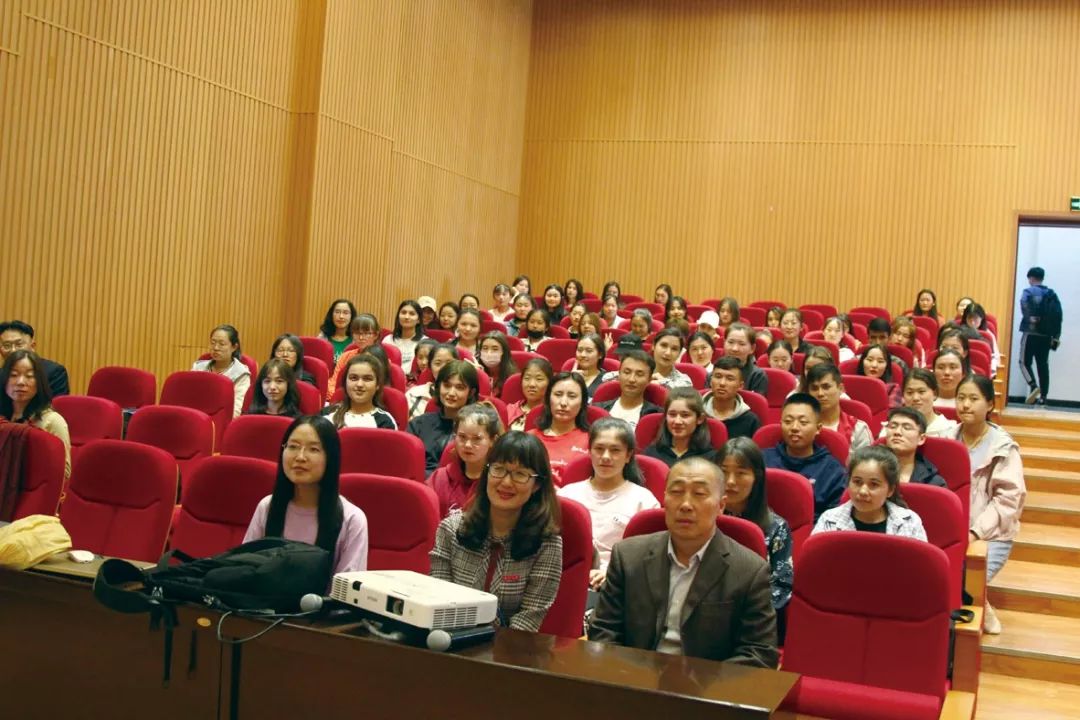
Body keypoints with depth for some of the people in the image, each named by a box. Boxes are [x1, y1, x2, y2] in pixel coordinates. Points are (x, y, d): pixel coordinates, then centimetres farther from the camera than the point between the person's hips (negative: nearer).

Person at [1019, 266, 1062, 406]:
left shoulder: (1028, 292, -1)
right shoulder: (1052, 294, 12)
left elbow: (1025, 309, -21)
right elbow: (1059, 315, 9)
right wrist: (1056, 336, 11)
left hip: (1031, 333, -4)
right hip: (1046, 335, 4)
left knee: (1025, 362, 4)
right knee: (1043, 365, 7)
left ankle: (1033, 386, -18)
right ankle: (1043, 396, 4)